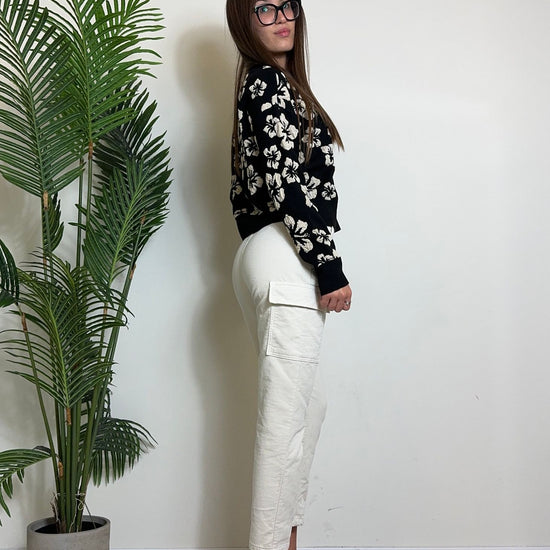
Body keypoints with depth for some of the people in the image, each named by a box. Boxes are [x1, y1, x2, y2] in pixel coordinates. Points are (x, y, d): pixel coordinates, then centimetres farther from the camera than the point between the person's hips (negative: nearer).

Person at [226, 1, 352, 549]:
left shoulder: (260, 84, 22)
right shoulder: (270, 82, -8)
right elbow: (286, 184, -18)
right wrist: (329, 266, -17)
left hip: (264, 255, 10)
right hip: (286, 260, -10)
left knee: (307, 406, 16)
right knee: (285, 417, -8)